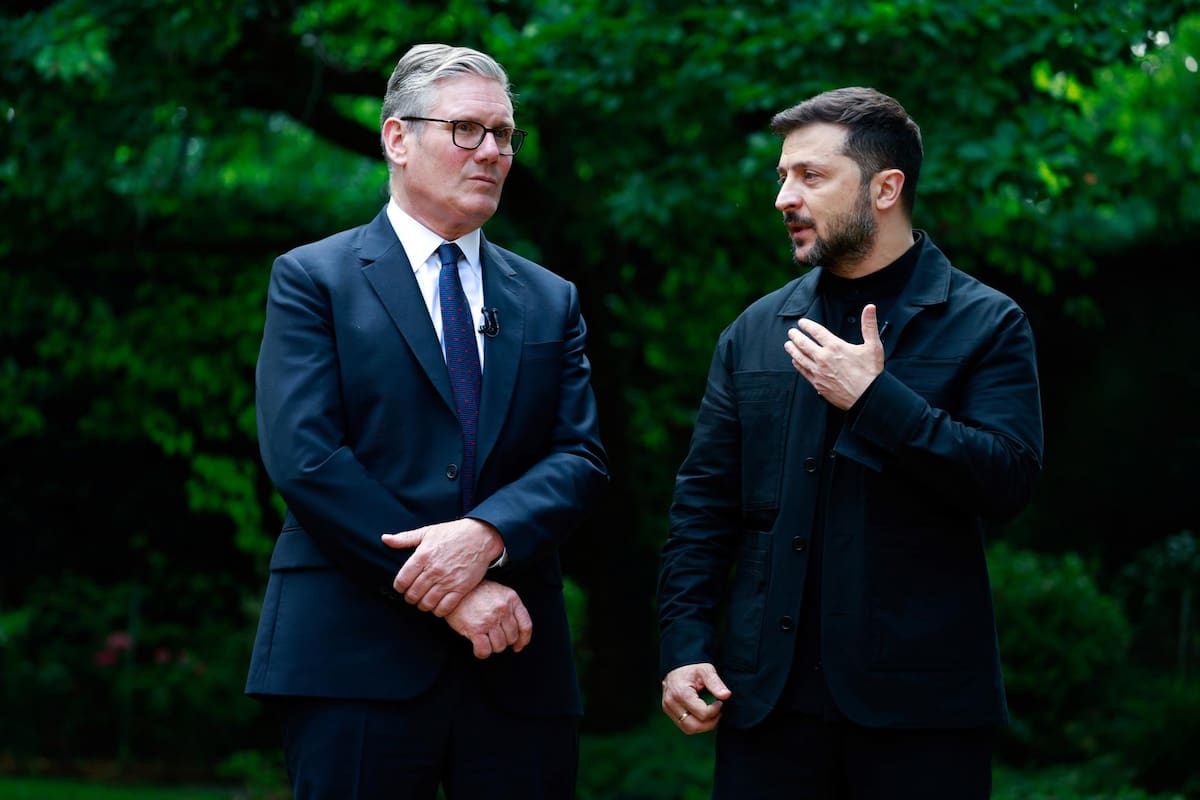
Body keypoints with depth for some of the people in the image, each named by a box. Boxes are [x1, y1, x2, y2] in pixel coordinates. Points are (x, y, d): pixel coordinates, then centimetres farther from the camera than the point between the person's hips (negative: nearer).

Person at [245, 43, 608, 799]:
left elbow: (582, 458, 6)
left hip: (517, 670, 4)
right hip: (359, 659, -3)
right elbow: (305, 458, -8)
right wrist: (445, 592, -14)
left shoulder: (551, 301, 17)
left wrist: (486, 533, -15)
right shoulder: (312, 278, 4)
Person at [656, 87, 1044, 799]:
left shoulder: (984, 324, 1)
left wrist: (874, 397, -16)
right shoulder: (755, 332, 12)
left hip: (920, 696, -3)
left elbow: (1009, 483, -11)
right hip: (768, 698, 3)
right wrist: (684, 645, 1)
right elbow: (705, 499, 11)